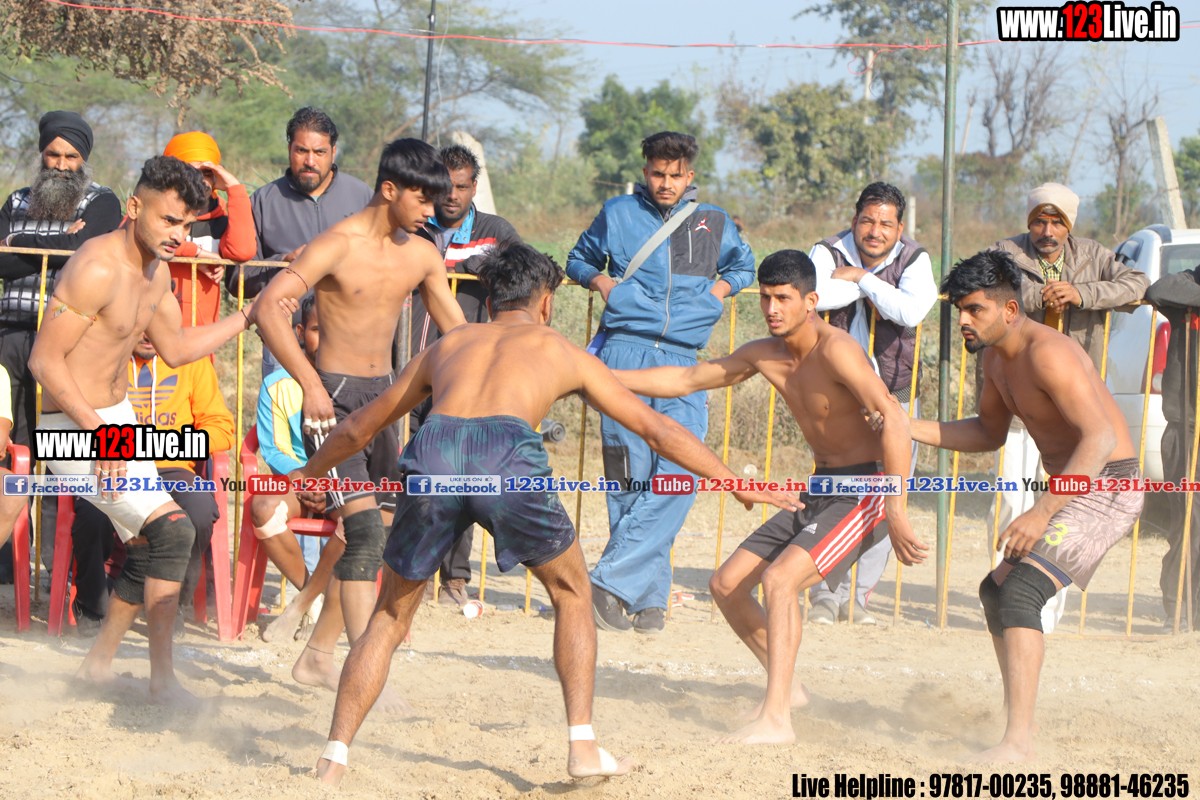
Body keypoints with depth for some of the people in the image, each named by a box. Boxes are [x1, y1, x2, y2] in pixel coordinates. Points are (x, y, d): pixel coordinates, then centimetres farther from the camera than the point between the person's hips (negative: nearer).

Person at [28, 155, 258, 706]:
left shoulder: (156, 272, 6)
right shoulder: (97, 268, -23)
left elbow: (177, 349, 20)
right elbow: (44, 361, -24)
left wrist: (250, 317, 14)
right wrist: (97, 429, -30)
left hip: (116, 415, 10)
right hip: (74, 426, -10)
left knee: (147, 548, 17)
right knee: (171, 530, -18)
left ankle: (100, 663, 32)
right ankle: (162, 678, -16)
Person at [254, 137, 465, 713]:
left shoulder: (422, 256, 8)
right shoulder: (338, 246, -14)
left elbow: (455, 331, 17)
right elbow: (268, 306, -23)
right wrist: (309, 382, -29)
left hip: (383, 395, 8)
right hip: (335, 396, -8)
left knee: (379, 532, 11)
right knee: (364, 526, -20)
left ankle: (317, 657, 24)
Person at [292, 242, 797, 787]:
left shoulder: (448, 344, 36)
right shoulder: (563, 353, 31)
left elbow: (360, 427, 45)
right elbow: (658, 431, 35)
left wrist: (307, 475, 61)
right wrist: (739, 485, 44)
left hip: (432, 455, 2)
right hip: (508, 455, -2)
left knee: (389, 618, 19)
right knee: (572, 596, 23)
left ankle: (333, 758, 8)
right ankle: (583, 747, 17)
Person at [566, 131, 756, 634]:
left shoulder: (713, 224, 14)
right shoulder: (617, 214, 11)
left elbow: (743, 266, 32)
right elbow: (579, 259, 26)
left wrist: (719, 288, 12)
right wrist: (600, 282, 5)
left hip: (682, 364, 1)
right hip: (625, 355, -1)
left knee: (678, 476, -16)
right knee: (630, 478, -5)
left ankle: (612, 581, -14)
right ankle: (649, 596, -1)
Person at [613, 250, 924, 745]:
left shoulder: (835, 349, -21)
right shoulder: (765, 356, 6)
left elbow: (894, 419, -29)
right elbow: (686, 380, 17)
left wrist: (896, 513, -34)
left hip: (865, 494, -9)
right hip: (819, 492, 9)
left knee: (780, 579, -26)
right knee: (726, 585, 7)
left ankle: (776, 718, -27)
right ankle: (787, 690, 22)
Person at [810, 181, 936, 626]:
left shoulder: (914, 260, -2)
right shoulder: (829, 253, -3)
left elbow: (911, 310, -22)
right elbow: (811, 295, -27)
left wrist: (862, 278, -16)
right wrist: (867, 284, -17)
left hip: (893, 394, 1)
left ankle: (858, 595, 10)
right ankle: (823, 594, -1)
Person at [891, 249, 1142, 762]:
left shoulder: (1047, 353, -23)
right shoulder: (994, 356, 8)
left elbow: (1100, 438, -31)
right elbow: (990, 433, 23)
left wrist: (1041, 513, -39)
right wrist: (909, 428, 9)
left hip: (1107, 490, -11)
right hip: (1071, 491, 11)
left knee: (1020, 593, -25)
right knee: (997, 590, 21)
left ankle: (1017, 740, -33)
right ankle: (1022, 720, 32)